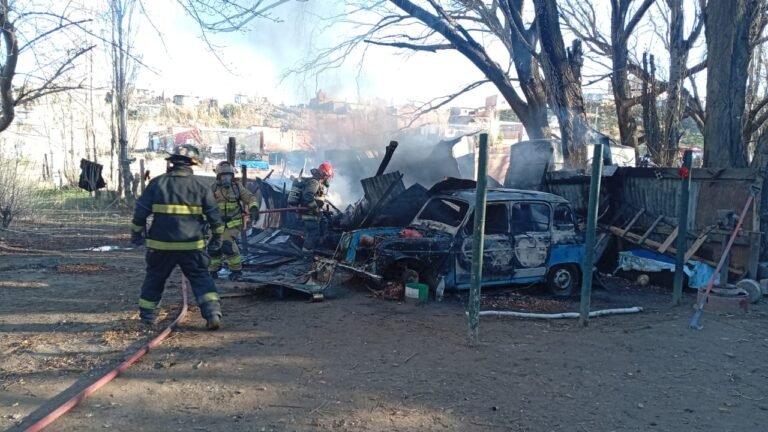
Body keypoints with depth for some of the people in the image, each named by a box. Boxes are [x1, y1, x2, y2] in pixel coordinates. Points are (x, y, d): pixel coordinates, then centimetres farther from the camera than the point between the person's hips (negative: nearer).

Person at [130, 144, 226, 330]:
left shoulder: (156, 183, 0)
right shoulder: (201, 186, -1)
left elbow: (140, 211, 3)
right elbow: (214, 216, 0)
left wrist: (137, 233, 17)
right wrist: (217, 238, 13)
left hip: (161, 245, 1)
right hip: (192, 245, -1)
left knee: (154, 279, 19)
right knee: (201, 278, 8)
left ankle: (147, 315, 30)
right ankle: (213, 313, -6)